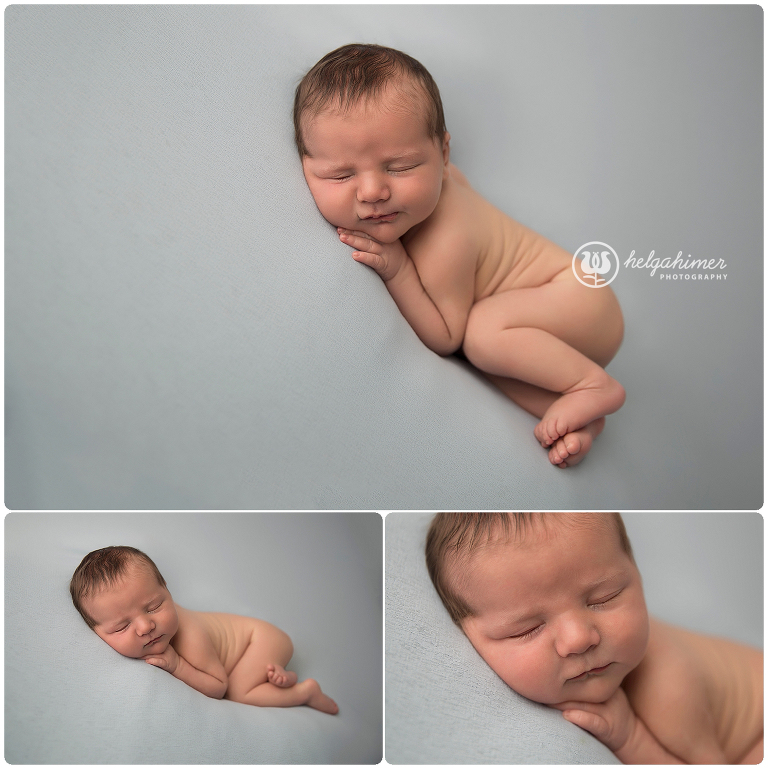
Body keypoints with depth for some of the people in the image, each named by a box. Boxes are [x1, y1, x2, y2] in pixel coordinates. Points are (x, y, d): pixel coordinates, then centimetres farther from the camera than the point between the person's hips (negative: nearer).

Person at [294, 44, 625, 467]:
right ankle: (573, 418, 3)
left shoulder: (445, 245, -33)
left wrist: (397, 271, -29)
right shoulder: (433, 181, -8)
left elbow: (445, 339, -21)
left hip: (581, 295, -10)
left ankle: (594, 386, -14)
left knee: (482, 331, -31)